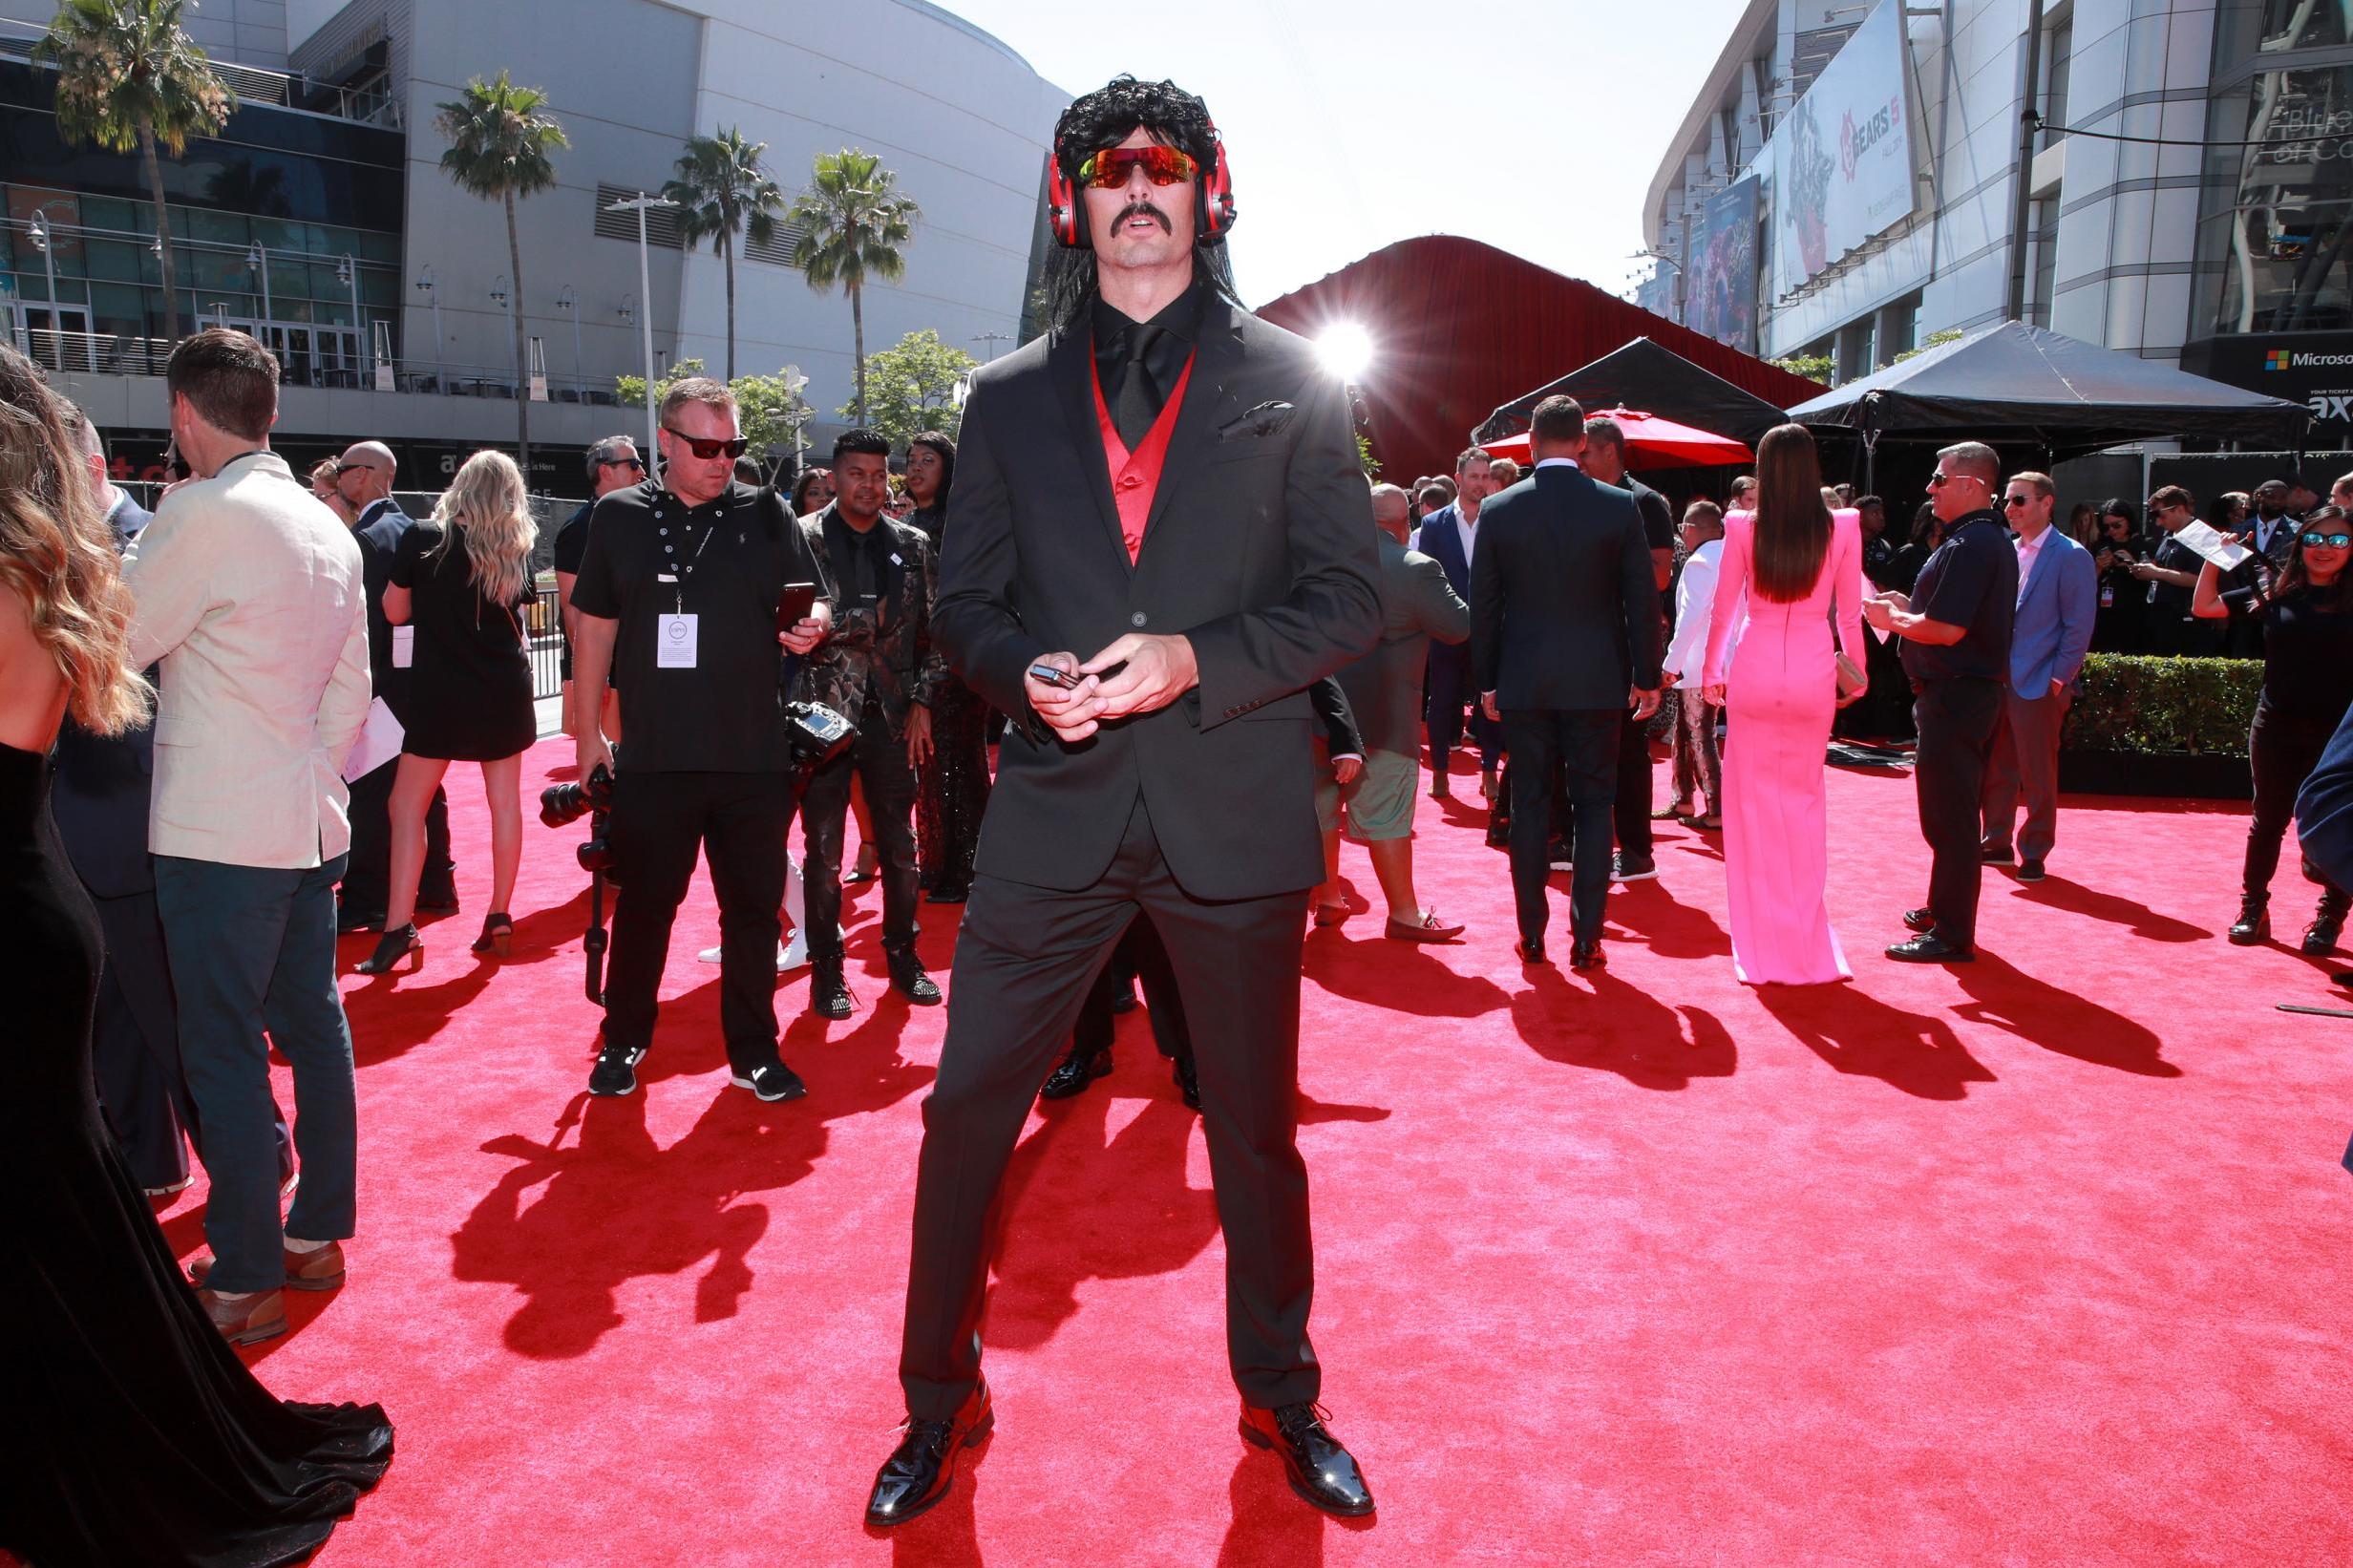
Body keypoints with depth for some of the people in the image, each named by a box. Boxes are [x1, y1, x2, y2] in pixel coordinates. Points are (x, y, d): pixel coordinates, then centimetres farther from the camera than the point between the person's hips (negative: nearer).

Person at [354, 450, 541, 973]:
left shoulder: (424, 540, -6)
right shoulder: (516, 551, 2)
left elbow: (395, 612, 2)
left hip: (443, 693, -3)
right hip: (506, 692, 3)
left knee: (407, 804, 3)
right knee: (505, 799, 10)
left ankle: (400, 927, -4)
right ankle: (499, 917, 13)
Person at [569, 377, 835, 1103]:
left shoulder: (766, 516, 5)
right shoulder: (618, 517, 4)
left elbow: (815, 602, 9)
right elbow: (595, 627, 8)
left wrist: (813, 625, -15)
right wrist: (587, 732, 5)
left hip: (754, 756, 1)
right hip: (653, 758, 0)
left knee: (754, 906, 8)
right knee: (643, 904, 10)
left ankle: (753, 1051, 21)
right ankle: (623, 1041, 28)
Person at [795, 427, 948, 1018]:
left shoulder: (912, 544, 9)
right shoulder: (801, 538, -2)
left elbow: (932, 629, 10)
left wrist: (922, 703, 2)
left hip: (891, 716, 3)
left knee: (900, 846, 10)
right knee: (823, 851, 4)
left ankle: (903, 956, 25)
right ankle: (827, 969, 16)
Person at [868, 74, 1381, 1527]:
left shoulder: (1288, 382, 5)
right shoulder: (1010, 396, 11)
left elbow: (1351, 599, 1)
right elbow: (966, 600, 12)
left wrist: (1194, 660, -15)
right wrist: (1024, 676, -11)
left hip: (1235, 808, -1)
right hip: (1056, 805, 2)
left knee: (1257, 1131, 12)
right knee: (966, 1111, 3)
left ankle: (1283, 1402, 35)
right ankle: (941, 1404, 26)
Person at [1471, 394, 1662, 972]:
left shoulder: (1499, 511, -3)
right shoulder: (1620, 507, -4)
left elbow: (1483, 605, 1)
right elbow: (1642, 600, -2)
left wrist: (1486, 680, 10)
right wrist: (1646, 677, 7)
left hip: (1523, 684, 1)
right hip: (1597, 681, 0)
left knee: (1530, 806, 9)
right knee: (1594, 805, 8)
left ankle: (1532, 936, 15)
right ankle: (1586, 938, 8)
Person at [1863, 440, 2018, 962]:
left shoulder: (1968, 544, -19)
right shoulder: (1996, 539, 14)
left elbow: (1947, 630, -25)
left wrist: (1893, 619, -9)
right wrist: (1909, 607, 14)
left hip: (1954, 697, -11)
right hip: (1977, 690, 11)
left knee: (1948, 816, -5)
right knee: (1955, 813, 19)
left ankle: (1952, 936, 1)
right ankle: (1945, 910, 31)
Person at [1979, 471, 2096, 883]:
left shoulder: (2071, 556, -8)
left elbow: (2078, 625, -10)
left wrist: (2059, 679, -13)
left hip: (2038, 684, -6)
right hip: (1997, 679, 6)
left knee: (2038, 775, 3)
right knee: (1996, 769, 13)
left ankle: (2034, 853, 13)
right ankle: (1996, 843, 24)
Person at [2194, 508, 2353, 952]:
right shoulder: (2276, 595, 4)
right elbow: (2203, 606, 8)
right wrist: (2215, 558, 5)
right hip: (2277, 727, 2)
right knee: (2269, 820, 10)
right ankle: (2253, 909, 20)